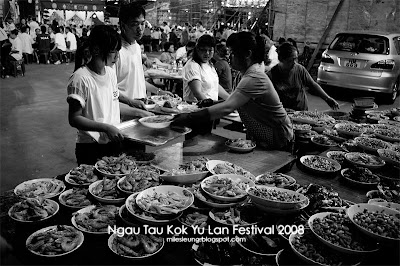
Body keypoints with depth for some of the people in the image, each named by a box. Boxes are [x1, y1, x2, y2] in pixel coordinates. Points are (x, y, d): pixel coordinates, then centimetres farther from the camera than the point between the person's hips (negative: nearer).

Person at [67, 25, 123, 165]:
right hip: (91, 148, -7)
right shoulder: (81, 79, -17)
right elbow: (74, 119, -17)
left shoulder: (110, 72, 5)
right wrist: (106, 128, -24)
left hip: (113, 143, 7)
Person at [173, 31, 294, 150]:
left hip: (277, 141, -8)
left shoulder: (254, 78, -27)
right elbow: (232, 103, 10)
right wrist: (213, 103, -6)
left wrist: (189, 118, -37)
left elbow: (227, 108, -37)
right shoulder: (252, 72, 6)